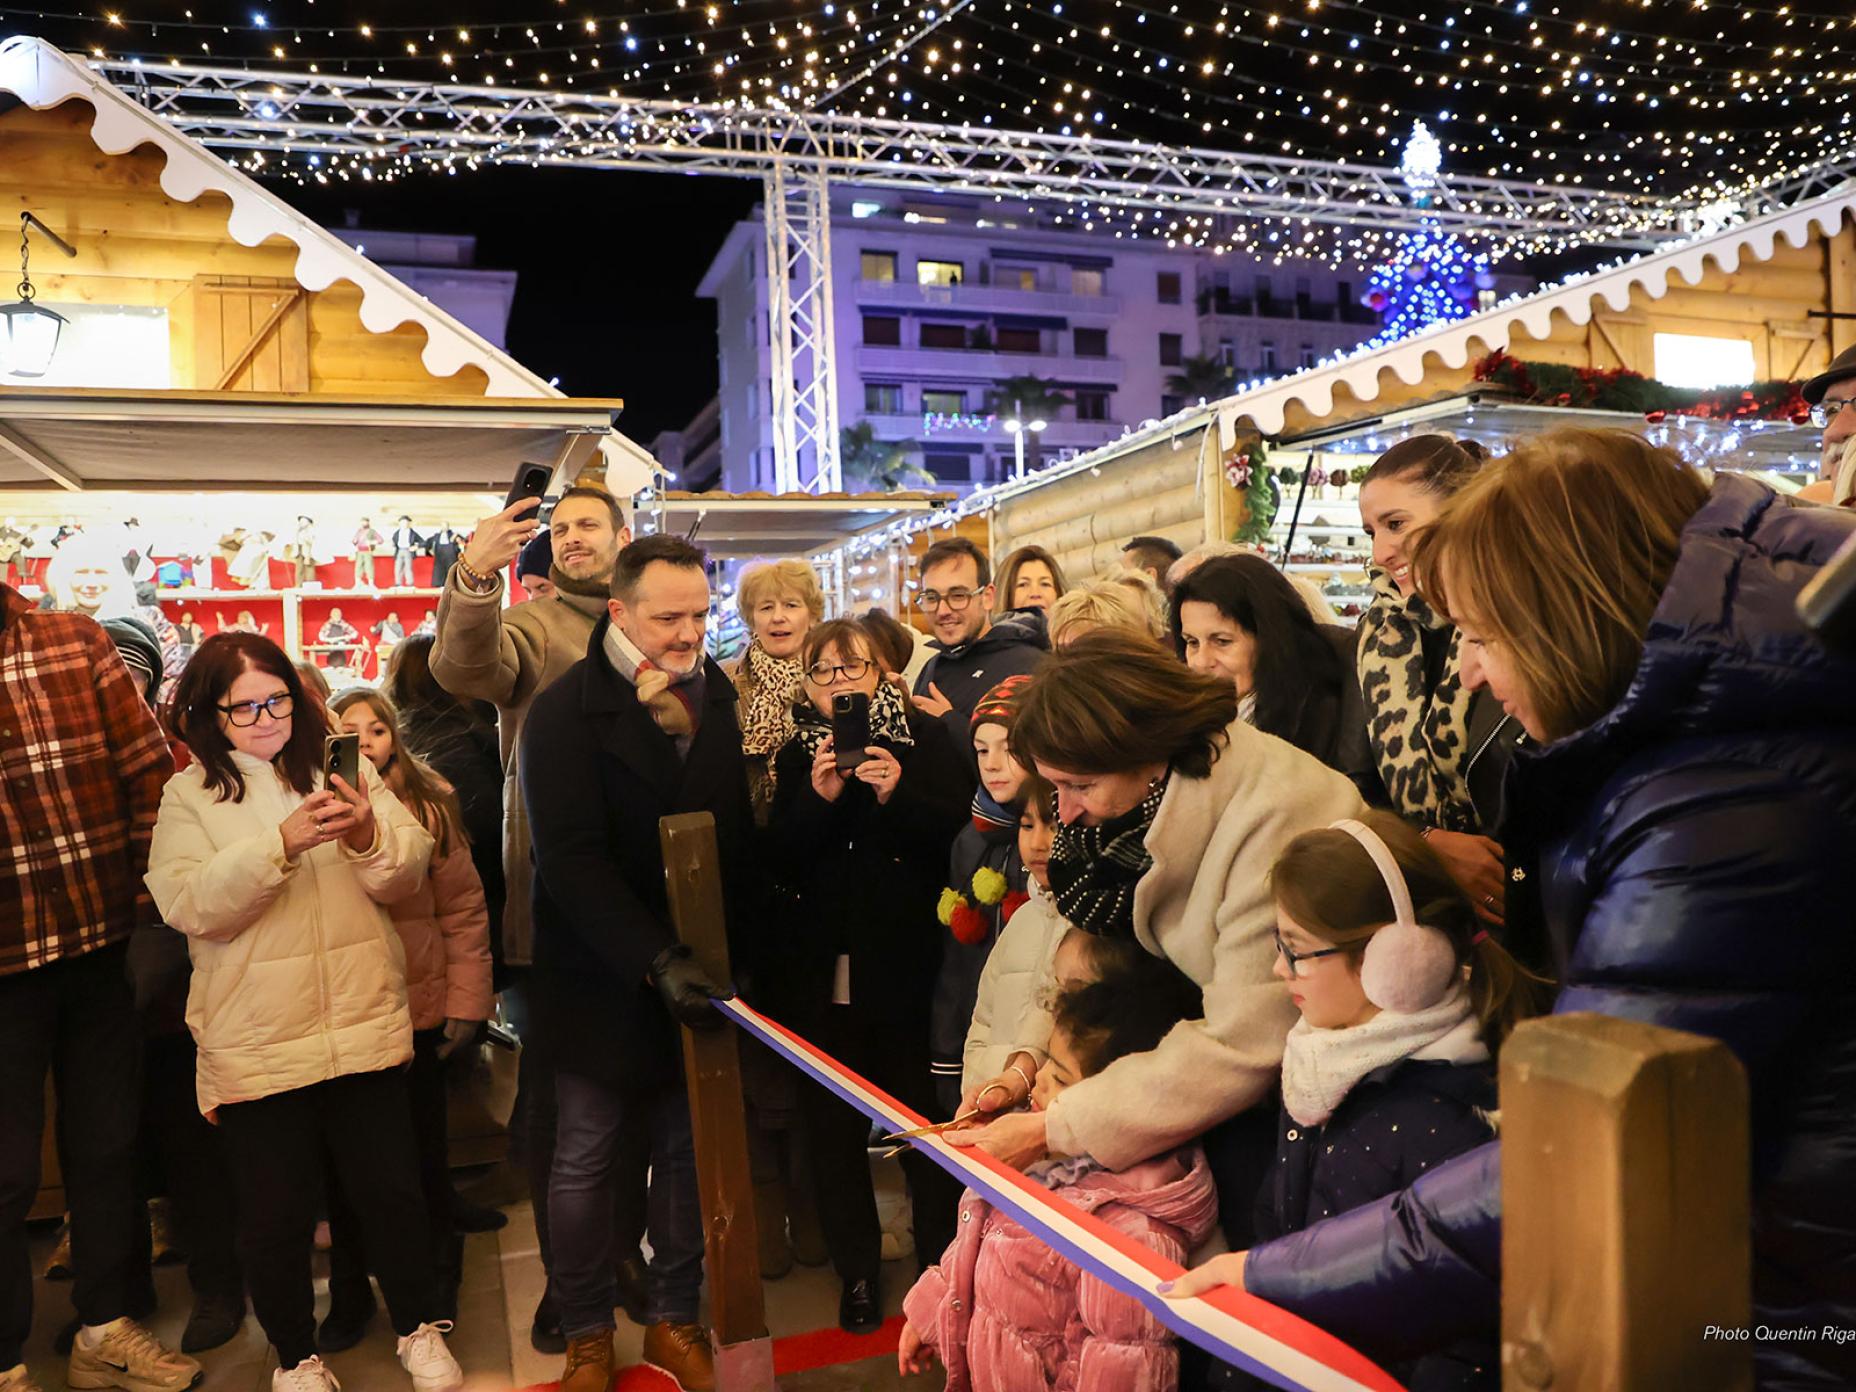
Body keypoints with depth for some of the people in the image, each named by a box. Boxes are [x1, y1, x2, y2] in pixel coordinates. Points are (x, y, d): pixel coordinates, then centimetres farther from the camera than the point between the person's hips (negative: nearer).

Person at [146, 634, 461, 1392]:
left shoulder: (338, 768, 5)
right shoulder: (188, 795, -1)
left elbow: (408, 871, -1)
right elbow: (189, 906, -15)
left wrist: (369, 835, -23)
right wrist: (283, 843, -27)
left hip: (364, 1024, 2)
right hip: (257, 1042, -1)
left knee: (391, 1189, 12)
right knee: (276, 1213, 12)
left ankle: (418, 1329, 33)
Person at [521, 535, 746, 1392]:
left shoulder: (719, 700, 3)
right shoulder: (567, 711, -10)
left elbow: (741, 838, 6)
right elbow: (571, 859, -18)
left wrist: (739, 952, -2)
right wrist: (656, 962, -24)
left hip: (698, 974, 4)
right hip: (601, 979, -3)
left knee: (687, 1150, 12)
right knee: (586, 1156, 10)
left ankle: (674, 1319, 31)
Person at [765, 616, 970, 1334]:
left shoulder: (925, 736, 0)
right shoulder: (796, 753, 8)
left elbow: (957, 831, -8)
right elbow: (781, 860, -1)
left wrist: (896, 794, -22)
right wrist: (818, 798, -17)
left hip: (905, 960, -3)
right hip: (823, 969, 3)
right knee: (833, 1121, 10)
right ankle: (857, 1269, 26)